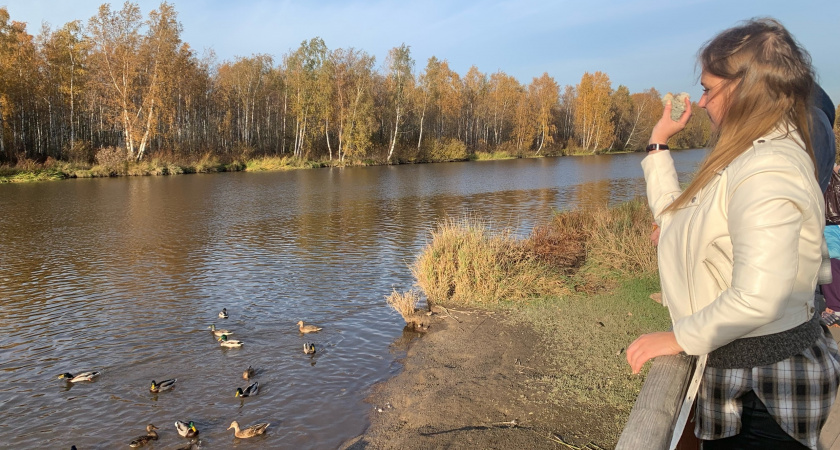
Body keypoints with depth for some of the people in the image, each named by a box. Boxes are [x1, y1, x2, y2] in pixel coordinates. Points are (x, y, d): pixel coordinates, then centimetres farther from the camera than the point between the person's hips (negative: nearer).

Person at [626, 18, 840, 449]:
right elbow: (674, 217, 17)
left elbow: (757, 299, -33)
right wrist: (658, 144, 18)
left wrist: (679, 337, -22)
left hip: (763, 385, -9)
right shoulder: (759, 156, 8)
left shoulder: (767, 172, -25)